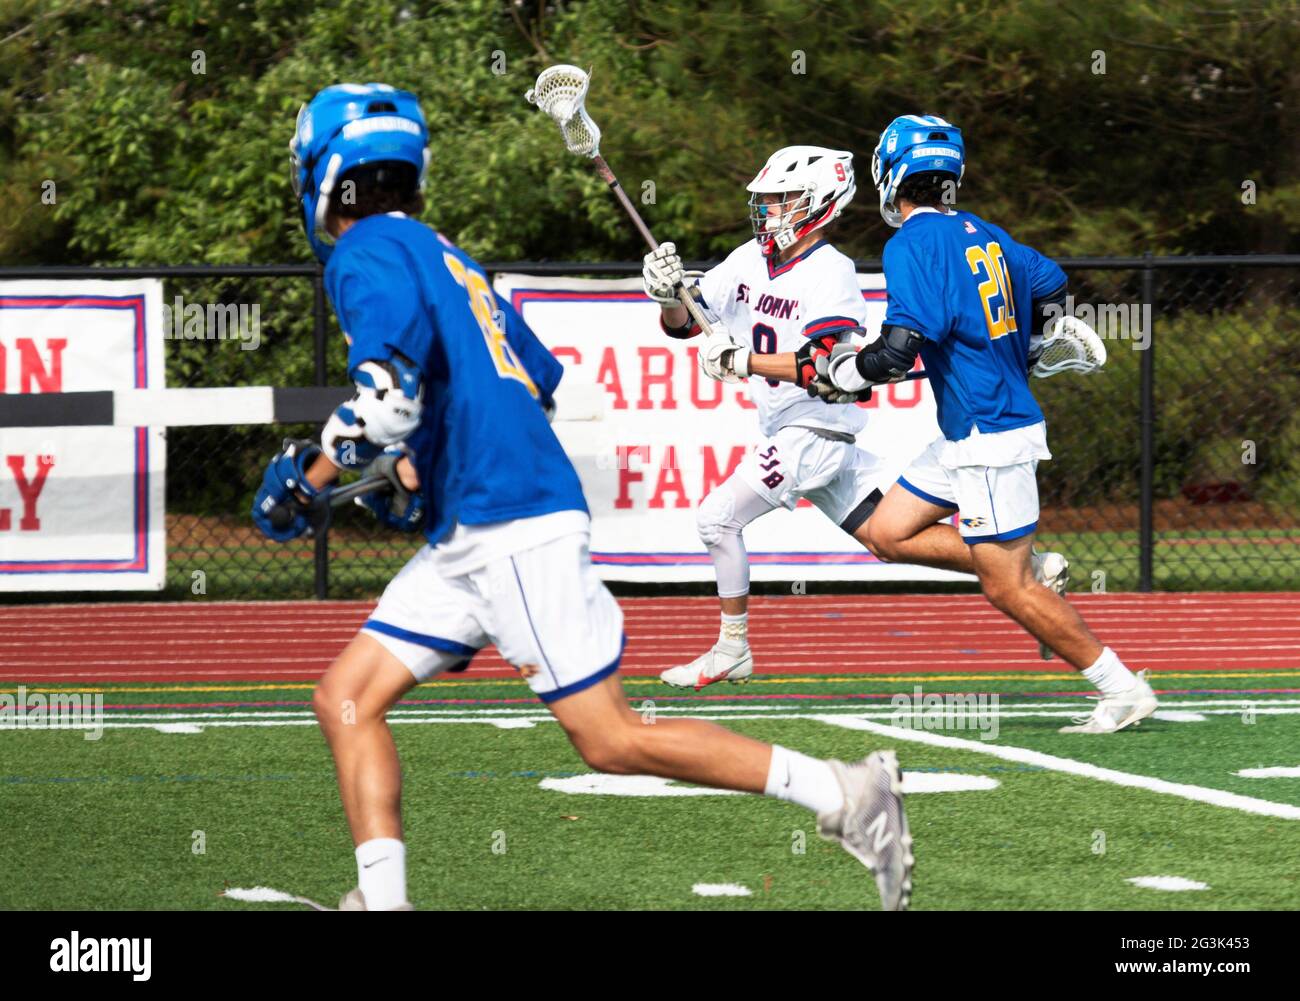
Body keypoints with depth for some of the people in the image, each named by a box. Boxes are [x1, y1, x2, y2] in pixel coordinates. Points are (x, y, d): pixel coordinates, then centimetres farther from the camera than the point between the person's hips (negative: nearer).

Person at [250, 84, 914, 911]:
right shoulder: (438, 253, 21)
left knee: (612, 741, -10)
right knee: (347, 699, 6)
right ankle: (382, 901, -2)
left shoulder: (370, 252, -6)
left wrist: (308, 477, -12)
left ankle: (848, 793, -10)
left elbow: (393, 385, -23)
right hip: (467, 537, 10)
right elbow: (538, 378, 25)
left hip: (514, 529, -10)